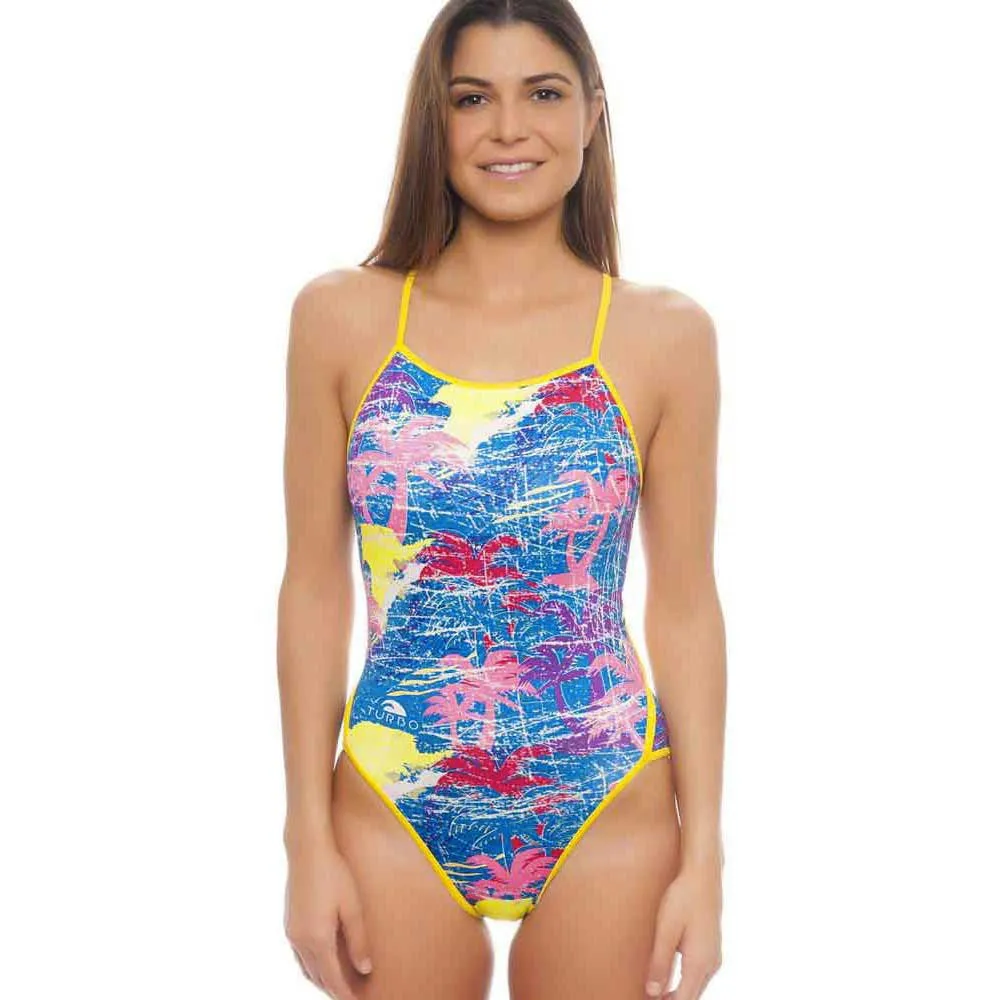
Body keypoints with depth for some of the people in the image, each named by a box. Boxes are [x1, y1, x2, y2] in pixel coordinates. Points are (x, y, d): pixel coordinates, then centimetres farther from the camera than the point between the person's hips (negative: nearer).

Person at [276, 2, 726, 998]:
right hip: (395, 811, 1)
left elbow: (684, 606, -1)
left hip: (608, 818, 0)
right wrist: (309, 841, -1)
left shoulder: (665, 334, -3)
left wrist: (704, 859, -2)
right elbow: (315, 590, 0)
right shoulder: (341, 318, -2)